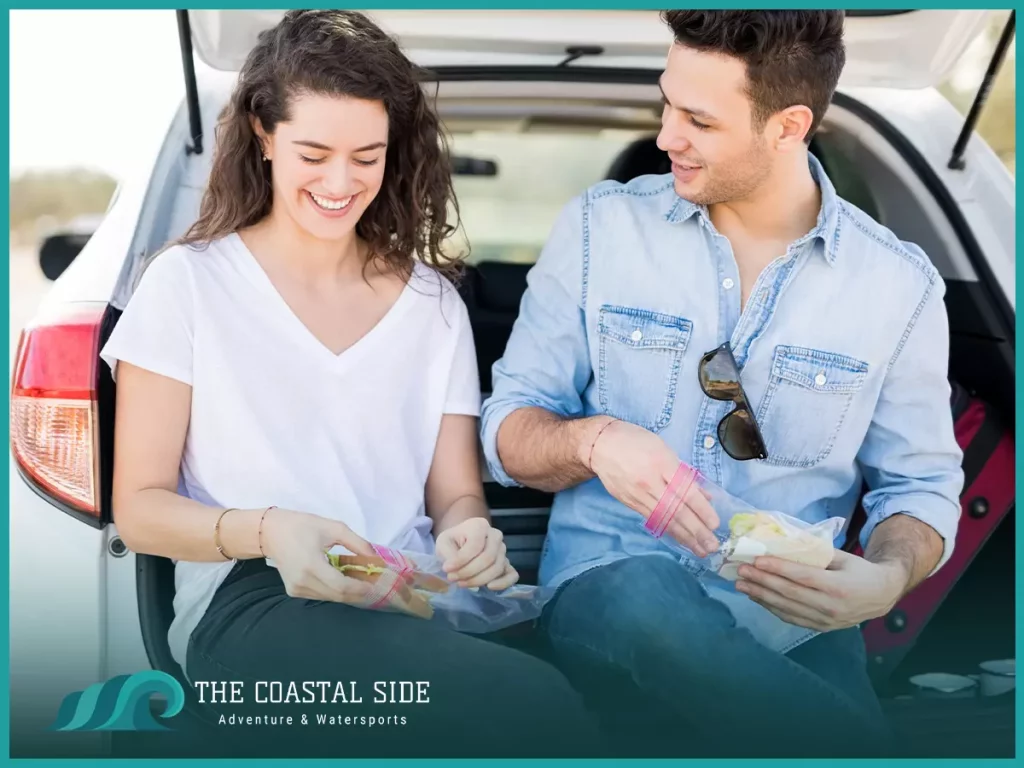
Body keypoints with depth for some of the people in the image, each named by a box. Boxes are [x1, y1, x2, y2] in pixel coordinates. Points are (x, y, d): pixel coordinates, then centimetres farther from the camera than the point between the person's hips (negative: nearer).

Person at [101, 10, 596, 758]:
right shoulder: (188, 282, 5)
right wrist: (267, 531, -19)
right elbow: (140, 506, 3)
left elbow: (456, 493, 14)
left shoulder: (433, 300, 16)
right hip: (252, 601, -4)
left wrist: (468, 536, -13)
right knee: (536, 708, -32)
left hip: (413, 603, 4)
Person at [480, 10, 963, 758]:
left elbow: (920, 483, 9)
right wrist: (593, 440, -18)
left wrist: (886, 580, -14)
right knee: (648, 597, -35)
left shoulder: (899, 283, 3)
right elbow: (508, 429, 5)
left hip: (793, 621, -1)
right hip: (612, 587, 2)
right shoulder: (603, 225, 2)